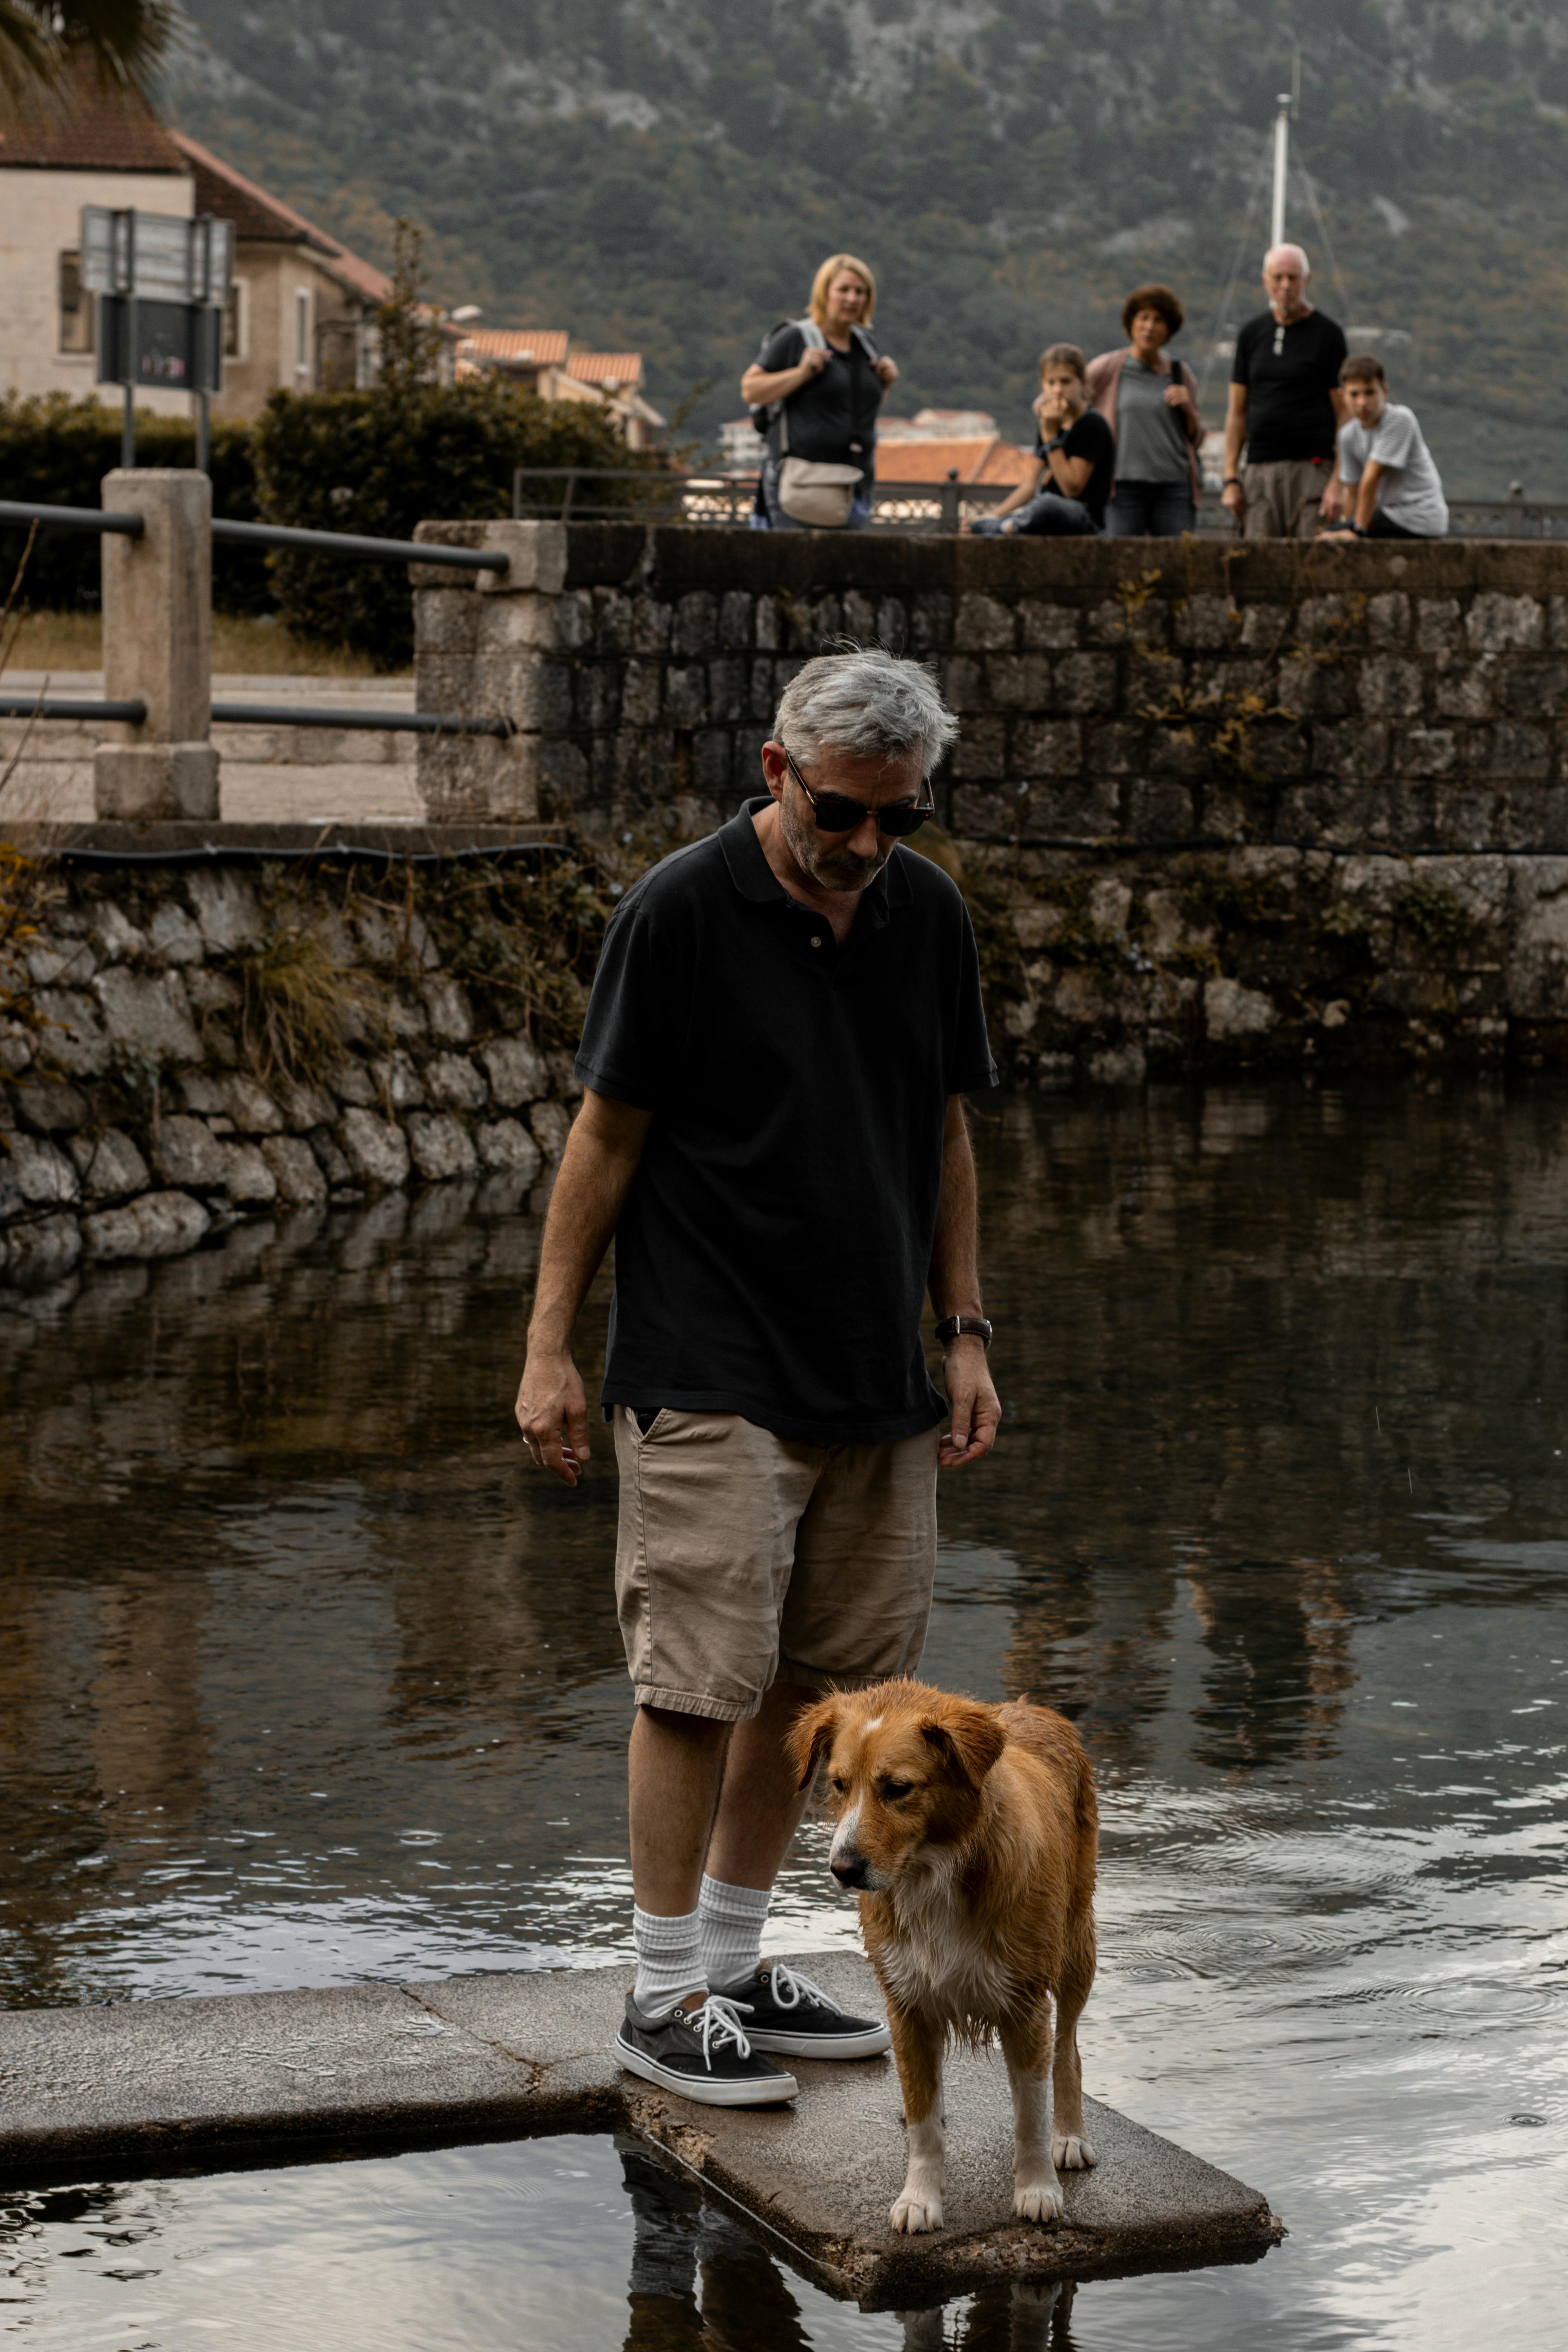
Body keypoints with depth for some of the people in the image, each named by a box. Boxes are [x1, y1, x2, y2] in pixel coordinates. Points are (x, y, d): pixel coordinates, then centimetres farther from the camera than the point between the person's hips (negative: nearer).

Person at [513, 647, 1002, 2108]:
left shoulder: (926, 913, 7)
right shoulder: (680, 912, -10)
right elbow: (606, 1136, -6)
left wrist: (966, 1337, 10)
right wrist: (549, 1349, -7)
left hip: (875, 1385, 6)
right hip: (710, 1381, -6)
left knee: (815, 1680, 10)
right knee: (701, 1679, -6)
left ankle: (735, 1965, 22)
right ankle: (665, 1999, 4)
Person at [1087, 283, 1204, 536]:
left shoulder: (1181, 374, 14)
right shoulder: (1108, 368, 5)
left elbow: (1196, 438, 20)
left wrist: (1188, 408, 1)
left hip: (1173, 487, 3)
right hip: (1124, 485, -3)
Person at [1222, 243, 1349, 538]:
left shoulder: (1328, 334, 1)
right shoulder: (1252, 333, 14)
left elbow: (1344, 413, -2)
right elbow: (1237, 412, 14)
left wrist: (1338, 484, -11)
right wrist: (1231, 478, 6)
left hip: (1311, 468, -4)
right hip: (1259, 468, 4)